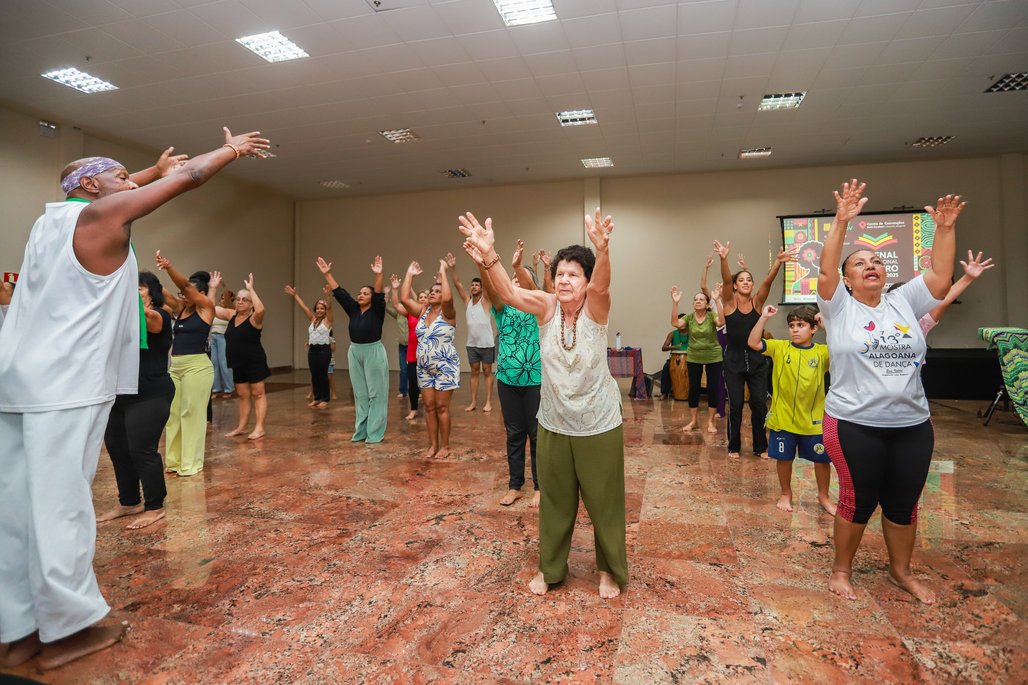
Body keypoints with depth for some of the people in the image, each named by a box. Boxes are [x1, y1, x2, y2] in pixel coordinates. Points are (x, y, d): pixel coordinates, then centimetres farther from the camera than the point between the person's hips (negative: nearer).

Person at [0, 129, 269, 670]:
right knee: (59, 505, -3)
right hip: (64, 384, -8)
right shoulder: (102, 214, -5)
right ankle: (66, 630, 6)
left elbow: (105, 187, 37)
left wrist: (156, 170, 40)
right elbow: (190, 177, -2)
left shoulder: (52, 218, 16)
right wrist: (232, 149, 12)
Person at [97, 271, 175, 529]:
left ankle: (155, 508, 8)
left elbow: (141, 312, -29)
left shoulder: (157, 317, -8)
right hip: (120, 395, 8)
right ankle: (128, 503, 28)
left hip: (149, 396, -8)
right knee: (116, 448, 13)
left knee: (142, 450, -5)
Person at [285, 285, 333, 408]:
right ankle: (316, 398, 18)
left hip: (324, 349, -6)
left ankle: (325, 399, 7)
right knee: (314, 375, 9)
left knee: (323, 374, -1)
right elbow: (303, 307, 11)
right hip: (312, 349, 6)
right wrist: (294, 295, 6)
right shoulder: (312, 319, 12)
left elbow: (329, 307, -18)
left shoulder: (327, 320, -3)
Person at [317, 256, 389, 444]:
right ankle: (361, 431, 18)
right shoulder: (353, 310, 7)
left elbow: (380, 295, -23)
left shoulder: (377, 311, -7)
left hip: (374, 353, -6)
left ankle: (375, 433, 3)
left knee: (375, 394, -1)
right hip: (355, 353, 6)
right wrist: (327, 274, 1)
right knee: (360, 394, 10)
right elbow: (339, 293, 6)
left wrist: (378, 275, -37)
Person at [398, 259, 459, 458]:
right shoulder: (423, 311, 7)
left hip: (445, 367, -6)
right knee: (429, 406, 8)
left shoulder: (447, 313, -10)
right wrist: (409, 275, -2)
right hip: (424, 368, 6)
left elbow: (448, 298, -32)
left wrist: (443, 272, -24)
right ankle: (433, 445, 18)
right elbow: (404, 299, -4)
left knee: (442, 407, -1)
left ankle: (445, 446, 10)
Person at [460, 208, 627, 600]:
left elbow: (600, 285, -36)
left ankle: (610, 570, 36)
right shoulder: (546, 308, -10)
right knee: (555, 501, 17)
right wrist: (488, 257, -47)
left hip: (599, 425, -2)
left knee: (604, 501, 13)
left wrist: (602, 250, -58)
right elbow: (508, 293, -27)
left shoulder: (596, 309, -14)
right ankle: (550, 568, 38)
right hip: (553, 424, 2)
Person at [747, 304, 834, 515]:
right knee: (784, 458, 13)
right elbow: (753, 343, -14)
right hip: (783, 418, 0)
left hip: (813, 420, 0)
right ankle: (786, 494, 34)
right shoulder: (780, 347, -5)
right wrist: (763, 318, -21)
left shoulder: (822, 352, -4)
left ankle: (824, 496, 36)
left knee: (822, 459, 13)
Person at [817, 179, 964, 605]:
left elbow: (941, 275, 2)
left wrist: (945, 228, -5)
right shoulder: (840, 308, -3)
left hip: (912, 425, 4)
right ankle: (841, 570, 25)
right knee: (858, 502, 5)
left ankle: (901, 572, 36)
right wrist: (841, 222, -23)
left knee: (904, 504, 15)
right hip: (854, 425, -4)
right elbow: (825, 270, -17)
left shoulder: (904, 303, 8)